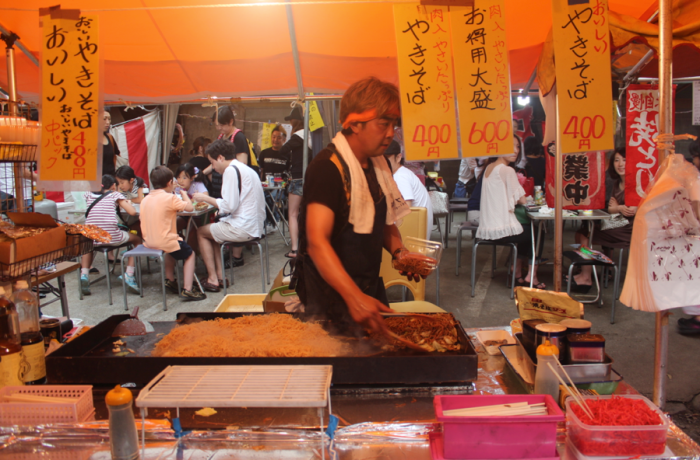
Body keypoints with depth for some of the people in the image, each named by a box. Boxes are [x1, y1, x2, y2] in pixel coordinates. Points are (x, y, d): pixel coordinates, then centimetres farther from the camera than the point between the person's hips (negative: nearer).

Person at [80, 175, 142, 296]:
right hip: (112, 238, -4)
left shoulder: (89, 195, 15)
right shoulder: (115, 195, 6)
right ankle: (129, 275, 9)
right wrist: (128, 203, 19)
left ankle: (84, 273, 15)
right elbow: (132, 212, -2)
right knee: (137, 239, 23)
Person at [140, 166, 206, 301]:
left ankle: (170, 280, 35)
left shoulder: (145, 199, 6)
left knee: (171, 251, 35)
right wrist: (184, 194, 6)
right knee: (190, 254, 11)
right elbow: (190, 207, -12)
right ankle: (187, 290, 5)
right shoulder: (170, 198, -14)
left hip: (149, 241, 7)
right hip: (165, 240, -7)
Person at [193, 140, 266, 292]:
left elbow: (230, 205, -19)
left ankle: (213, 280, 10)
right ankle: (220, 275, 17)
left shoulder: (231, 170, -13)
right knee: (213, 230, 25)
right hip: (255, 227, 9)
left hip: (243, 228, -9)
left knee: (201, 232, 11)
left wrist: (205, 198, -6)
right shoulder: (247, 169, 17)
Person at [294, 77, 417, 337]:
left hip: (370, 289, 9)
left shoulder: (377, 165, 8)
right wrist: (354, 297, -43)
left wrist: (399, 252, -1)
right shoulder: (328, 168, -21)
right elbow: (317, 242, -32)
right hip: (333, 297, -8)